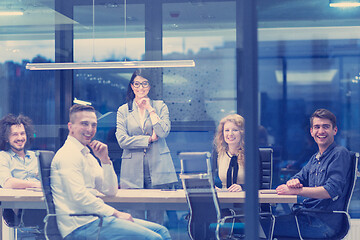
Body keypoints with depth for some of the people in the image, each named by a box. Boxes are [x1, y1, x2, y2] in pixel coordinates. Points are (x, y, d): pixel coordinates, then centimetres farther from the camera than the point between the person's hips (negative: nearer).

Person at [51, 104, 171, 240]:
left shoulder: (87, 156, 21)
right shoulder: (68, 154, -9)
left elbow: (110, 191, 17)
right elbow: (79, 196, -20)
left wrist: (105, 159, 5)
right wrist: (116, 213, -16)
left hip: (94, 218, 9)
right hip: (80, 227, -9)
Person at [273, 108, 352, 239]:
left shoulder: (340, 153, -8)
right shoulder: (315, 158, 19)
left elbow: (331, 190, -19)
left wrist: (296, 190, -24)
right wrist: (293, 182, -13)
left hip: (324, 222, -8)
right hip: (308, 215, 8)